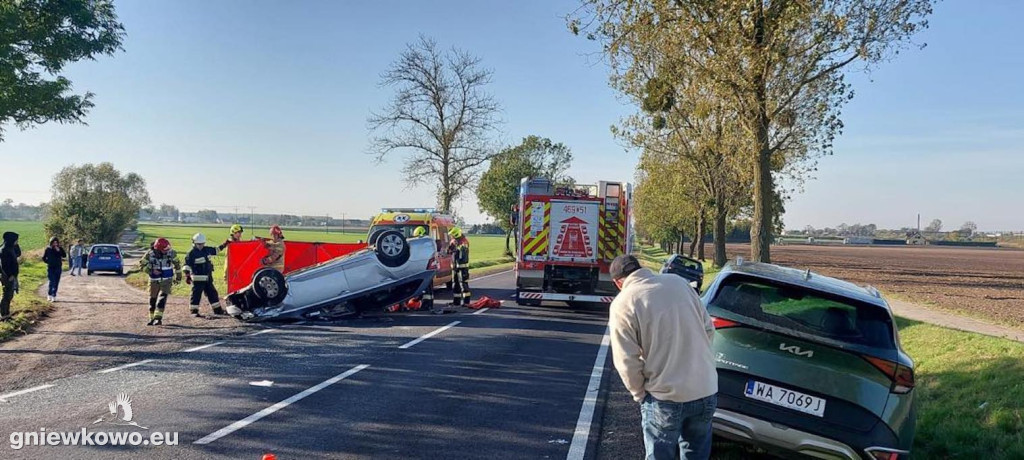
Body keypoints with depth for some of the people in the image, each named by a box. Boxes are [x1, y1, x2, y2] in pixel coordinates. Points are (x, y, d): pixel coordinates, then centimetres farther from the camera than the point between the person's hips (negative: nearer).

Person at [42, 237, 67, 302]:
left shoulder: (60, 249, 4)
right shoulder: (48, 249, 0)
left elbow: (64, 256, -10)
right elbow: (44, 258, 8)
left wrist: (59, 251, -18)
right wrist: (48, 262, 2)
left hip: (58, 267, 2)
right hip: (51, 268, -2)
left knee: (56, 282, 2)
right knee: (52, 281, -10)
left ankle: (54, 296, 8)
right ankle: (49, 295, 5)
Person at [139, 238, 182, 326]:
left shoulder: (171, 253, -10)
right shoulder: (150, 254, -14)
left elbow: (177, 264, 5)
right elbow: (142, 264, -4)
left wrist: (178, 276, 11)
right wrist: (151, 270, -19)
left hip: (166, 280, -1)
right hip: (154, 280, 1)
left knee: (162, 297, -16)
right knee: (153, 299, 8)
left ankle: (158, 318, -16)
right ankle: (152, 318, 23)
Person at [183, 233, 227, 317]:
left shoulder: (207, 250, 10)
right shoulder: (192, 253, -11)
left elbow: (215, 250, 28)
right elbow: (187, 265, -15)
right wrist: (187, 276, -22)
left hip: (208, 278, 7)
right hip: (198, 278, -7)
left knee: (212, 293, 12)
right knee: (196, 295, -4)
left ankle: (218, 310, 21)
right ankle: (193, 311, 5)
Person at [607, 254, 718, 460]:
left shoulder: (622, 304, -11)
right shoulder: (678, 282, 2)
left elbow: (627, 362, -13)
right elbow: (709, 329, 7)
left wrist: (639, 394, 2)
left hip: (665, 398, -4)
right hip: (707, 391, 4)